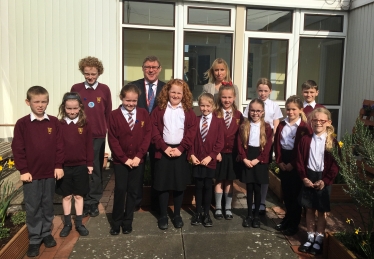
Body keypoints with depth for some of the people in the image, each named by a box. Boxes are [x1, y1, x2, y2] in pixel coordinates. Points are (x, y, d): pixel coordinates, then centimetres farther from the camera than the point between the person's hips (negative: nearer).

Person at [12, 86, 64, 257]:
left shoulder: (54, 122, 0)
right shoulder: (22, 124, -6)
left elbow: (59, 146, 2)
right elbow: (17, 149, -6)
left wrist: (59, 166, -1)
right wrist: (23, 170, -9)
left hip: (50, 172, 2)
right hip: (31, 174, -2)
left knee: (48, 205, 15)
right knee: (32, 208, 7)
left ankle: (46, 233, 31)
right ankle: (34, 239, 21)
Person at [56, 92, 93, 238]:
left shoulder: (85, 124, -2)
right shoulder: (59, 124, -3)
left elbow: (89, 146, 1)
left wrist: (90, 163, 0)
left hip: (81, 166, 0)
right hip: (64, 166, 0)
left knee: (79, 195, 12)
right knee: (66, 196, 12)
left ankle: (79, 224, 24)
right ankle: (67, 224, 26)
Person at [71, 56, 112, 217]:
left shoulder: (105, 89, 0)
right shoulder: (76, 88, 0)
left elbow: (108, 112, 6)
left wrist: (106, 129, 7)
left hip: (99, 136, 0)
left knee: (96, 169, 9)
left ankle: (94, 202, 20)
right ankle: (84, 202, 19)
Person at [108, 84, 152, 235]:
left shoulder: (143, 114, 0)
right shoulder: (114, 115, -5)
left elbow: (147, 136, -2)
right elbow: (112, 140, -7)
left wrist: (139, 156, -11)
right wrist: (124, 158, -11)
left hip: (138, 160, 2)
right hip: (120, 161, -1)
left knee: (133, 191, 8)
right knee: (120, 190, -1)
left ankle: (128, 221, 21)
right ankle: (116, 221, 17)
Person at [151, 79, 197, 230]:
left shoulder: (188, 111, 5)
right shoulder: (159, 110, 4)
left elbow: (192, 132, -2)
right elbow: (154, 130, -3)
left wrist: (181, 148, -12)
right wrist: (164, 147, -13)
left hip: (181, 152, 1)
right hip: (163, 151, 0)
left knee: (179, 185, 7)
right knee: (162, 184, 4)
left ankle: (177, 215, 23)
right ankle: (163, 216, 18)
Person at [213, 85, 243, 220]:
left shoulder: (238, 115, 3)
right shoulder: (215, 114, -4)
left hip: (232, 153, 2)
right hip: (219, 152, -2)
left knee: (229, 181, 12)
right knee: (219, 181, 9)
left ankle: (228, 208, 24)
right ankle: (218, 208, 22)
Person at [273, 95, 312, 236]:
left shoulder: (304, 127, -9)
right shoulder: (282, 125, 7)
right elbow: (277, 143, 5)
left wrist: (292, 163, -13)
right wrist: (279, 161, -5)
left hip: (296, 163, -5)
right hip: (283, 162, 5)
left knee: (295, 193, 4)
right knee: (285, 192, 13)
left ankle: (294, 223, 16)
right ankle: (288, 217, 30)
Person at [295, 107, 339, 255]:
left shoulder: (332, 142, -6)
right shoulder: (305, 139, 0)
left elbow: (335, 165, -6)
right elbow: (299, 161, 1)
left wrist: (324, 181, -14)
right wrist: (304, 178, -10)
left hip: (324, 180, -2)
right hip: (308, 178, 2)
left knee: (322, 211, 8)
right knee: (309, 209, 12)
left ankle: (319, 240, 22)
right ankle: (310, 238, 26)